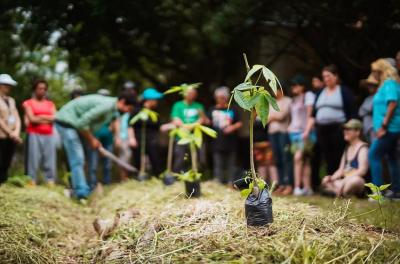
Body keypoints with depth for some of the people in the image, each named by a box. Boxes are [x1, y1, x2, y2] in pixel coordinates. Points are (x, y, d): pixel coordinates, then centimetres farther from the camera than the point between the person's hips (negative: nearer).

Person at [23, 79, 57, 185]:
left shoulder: (50, 104, 18)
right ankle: (31, 184, -6)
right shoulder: (28, 103, 7)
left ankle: (50, 183, 0)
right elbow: (32, 119, -5)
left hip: (49, 135, 4)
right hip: (34, 135, -3)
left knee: (50, 161, -1)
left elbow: (55, 118, 4)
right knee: (33, 161, -6)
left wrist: (40, 117, -6)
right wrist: (48, 119, 1)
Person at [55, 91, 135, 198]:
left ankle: (79, 189, 23)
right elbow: (82, 122, -26)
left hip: (70, 122, 10)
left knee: (78, 159, 15)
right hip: (66, 122, -10)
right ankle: (82, 193, -15)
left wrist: (93, 139, 3)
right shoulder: (106, 105, -24)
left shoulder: (112, 107, 7)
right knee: (77, 160, -14)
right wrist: (91, 140, -12)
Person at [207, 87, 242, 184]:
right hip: (217, 142, 0)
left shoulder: (232, 110, 6)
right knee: (218, 165, 1)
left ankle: (231, 183, 10)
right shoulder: (213, 110, 9)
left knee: (231, 164, 5)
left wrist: (232, 127, -14)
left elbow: (239, 123, 5)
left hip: (231, 142, 0)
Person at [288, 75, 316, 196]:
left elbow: (309, 114, -9)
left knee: (299, 158, -17)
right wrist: (291, 127, 14)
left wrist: (307, 131, -16)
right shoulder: (295, 99, 21)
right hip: (294, 132, 8)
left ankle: (298, 187, -19)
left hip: (304, 132, -8)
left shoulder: (308, 95, -2)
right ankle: (307, 188, 5)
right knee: (304, 160, 5)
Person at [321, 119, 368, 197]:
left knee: (354, 180, -40)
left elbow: (362, 171, -18)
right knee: (325, 181, 0)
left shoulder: (363, 148, -5)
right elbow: (341, 170, 18)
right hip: (345, 182, 8)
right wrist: (331, 178, -2)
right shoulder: (347, 149, 20)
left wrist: (344, 180, -25)